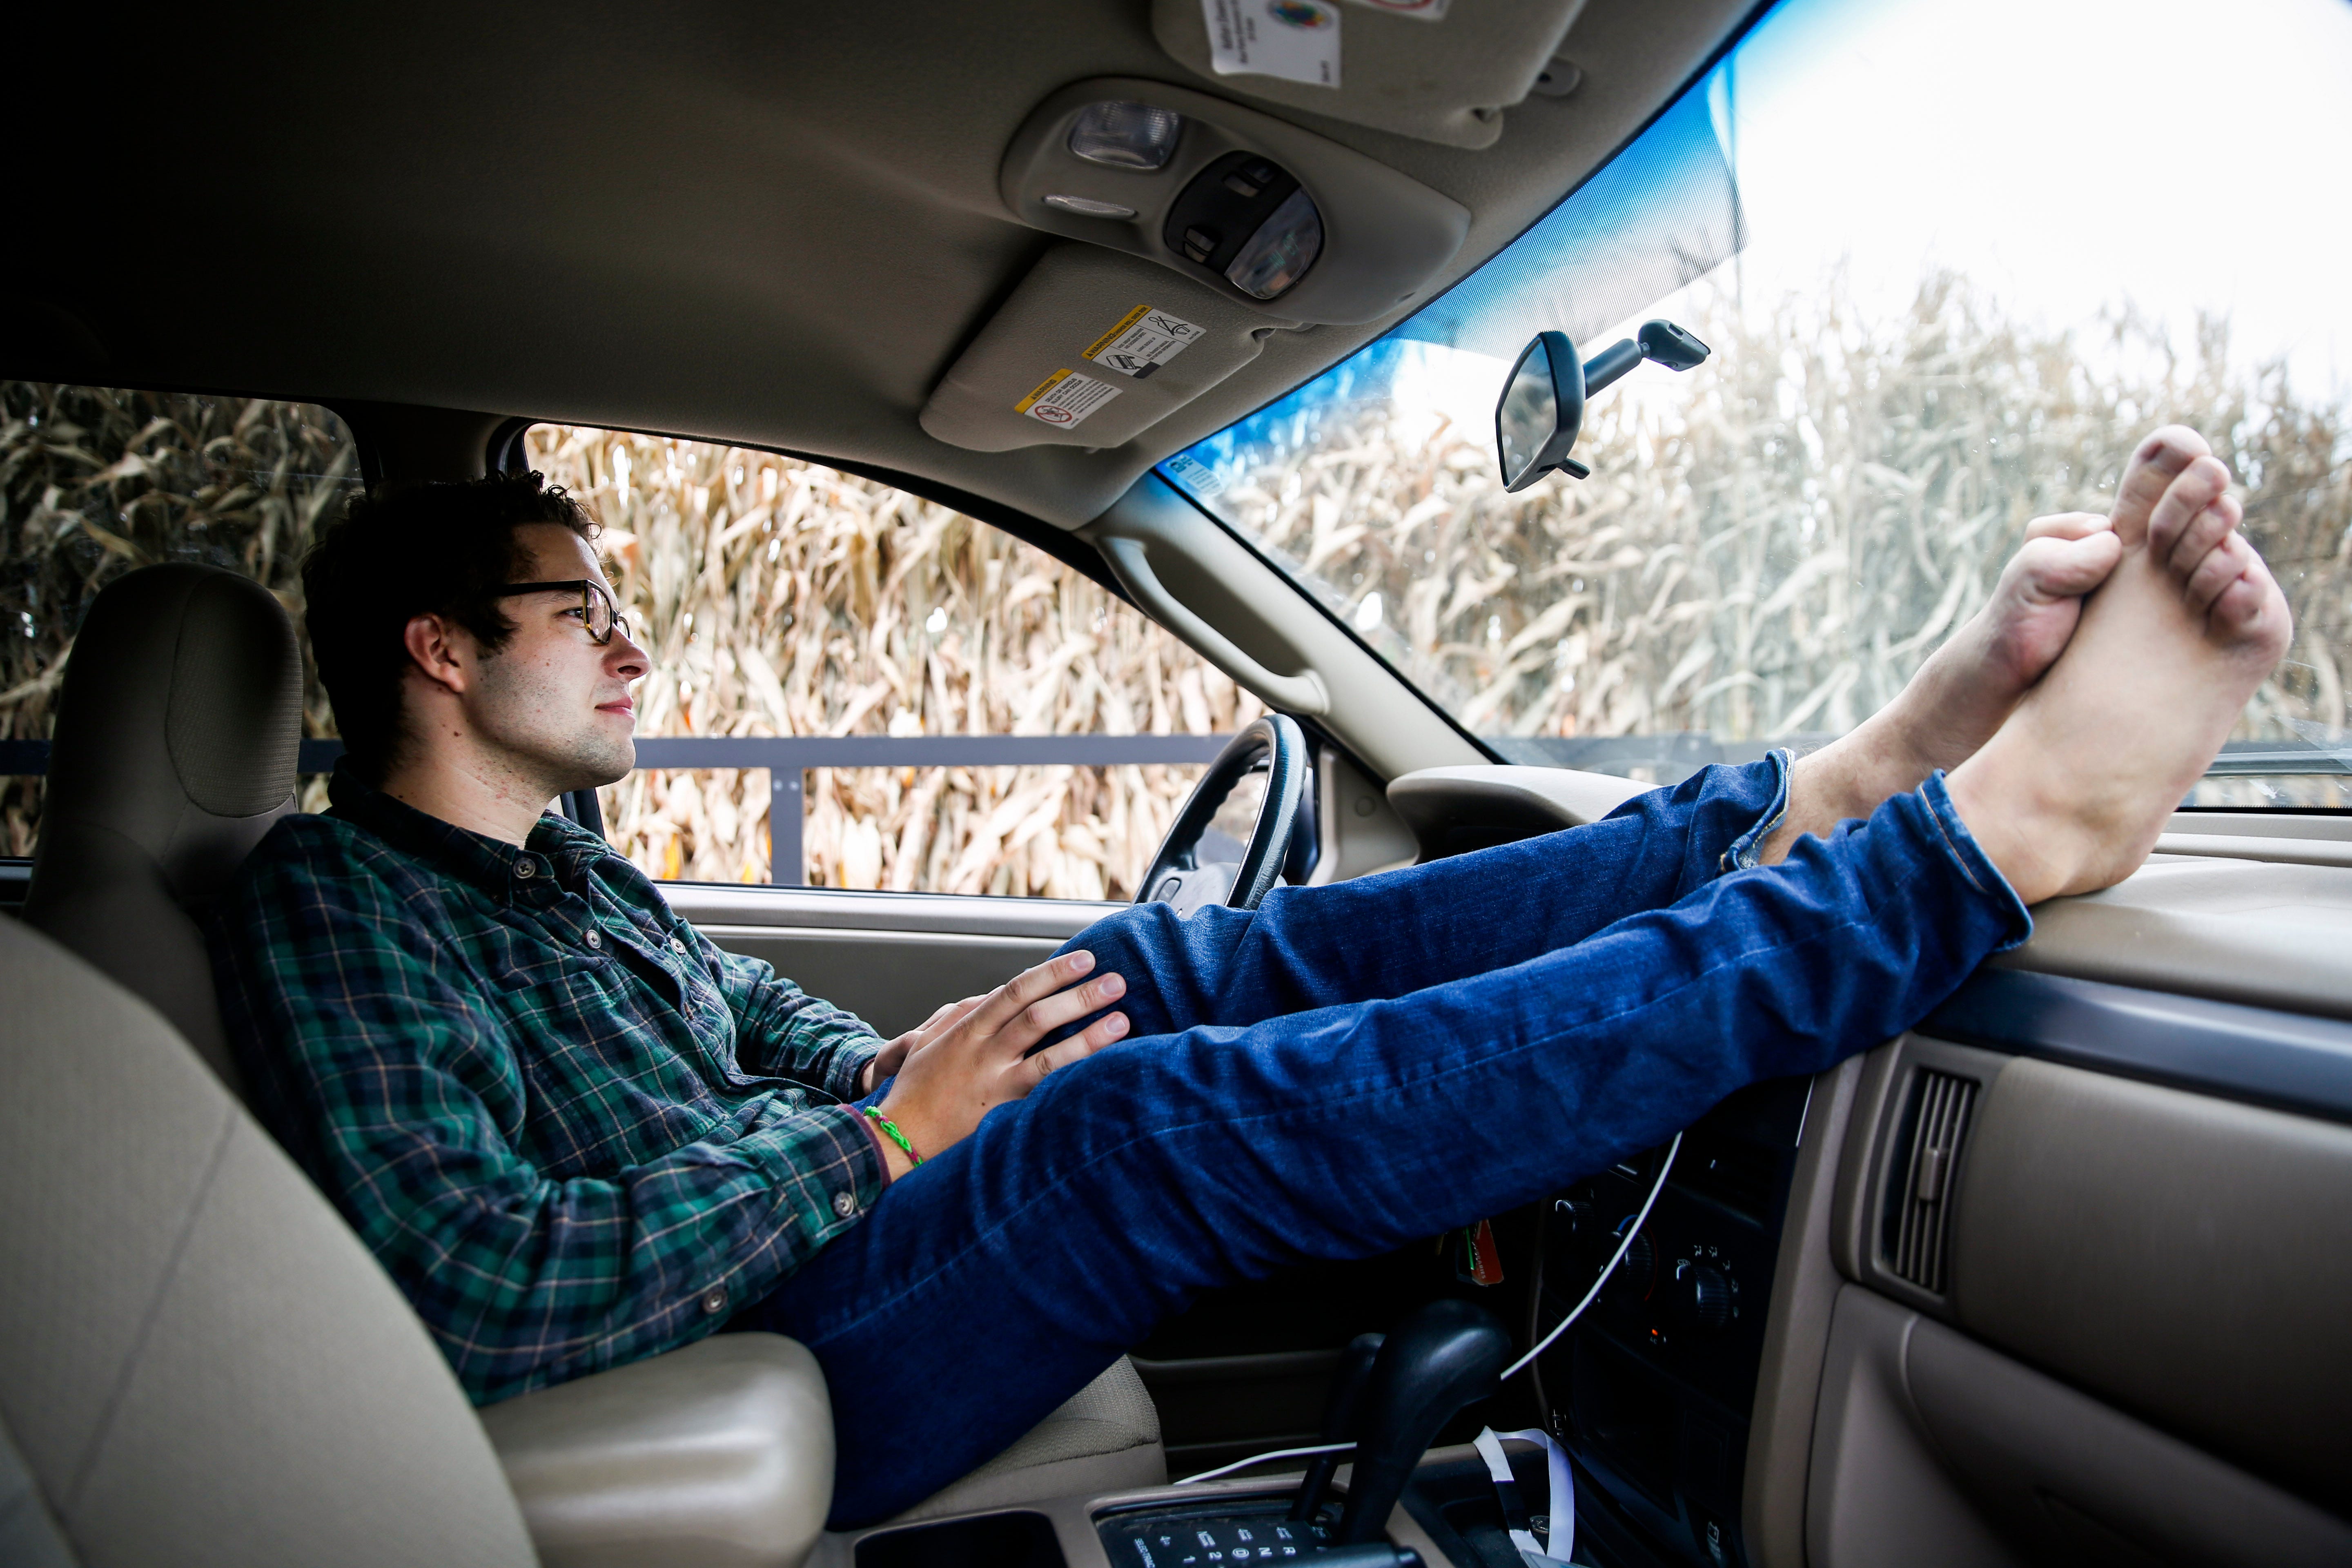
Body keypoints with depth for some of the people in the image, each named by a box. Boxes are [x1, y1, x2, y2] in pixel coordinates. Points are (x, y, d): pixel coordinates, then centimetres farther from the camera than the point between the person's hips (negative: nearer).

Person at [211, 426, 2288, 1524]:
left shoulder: (567, 871, 20)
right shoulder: (333, 911, -8)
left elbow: (786, 1051, 23)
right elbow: (481, 1296, -21)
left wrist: (905, 1069, -1)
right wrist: (884, 1138, -19)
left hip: (804, 1265, 9)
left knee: (1176, 968, -10)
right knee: (1158, 1110, -31)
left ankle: (1825, 798, -11)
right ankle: (2006, 827, -30)